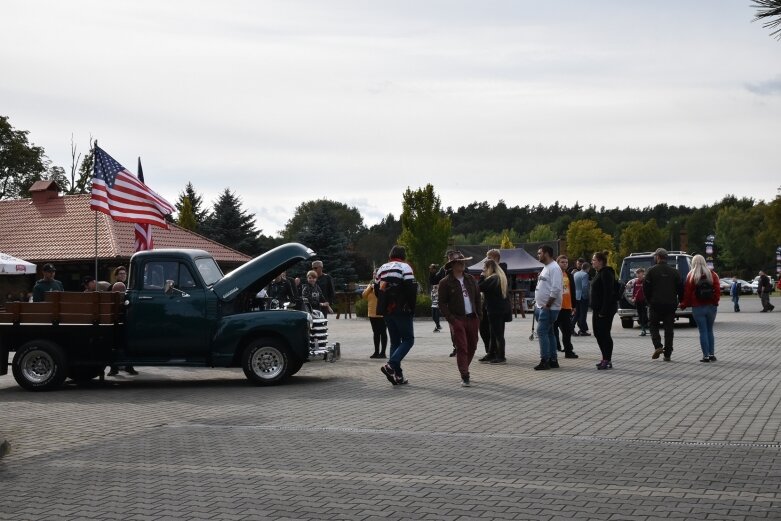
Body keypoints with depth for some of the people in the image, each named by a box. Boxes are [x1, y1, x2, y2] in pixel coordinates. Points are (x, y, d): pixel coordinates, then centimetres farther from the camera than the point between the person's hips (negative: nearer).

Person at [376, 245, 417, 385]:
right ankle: (391, 365, -17)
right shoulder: (404, 267, -6)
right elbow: (411, 288, -15)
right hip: (402, 310, -7)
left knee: (395, 341, 12)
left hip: (386, 311, 7)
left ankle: (398, 375, 8)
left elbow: (377, 290, 13)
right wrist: (412, 307, -4)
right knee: (408, 339, 1)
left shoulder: (381, 269, 14)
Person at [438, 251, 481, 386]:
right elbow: (442, 304, -5)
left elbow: (477, 298, 16)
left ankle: (463, 369, 31)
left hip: (472, 318, 5)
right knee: (462, 348, -9)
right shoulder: (445, 283, -4)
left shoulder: (471, 279, 11)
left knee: (472, 347, 12)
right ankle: (464, 377, -8)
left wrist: (478, 316, 8)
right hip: (457, 319, -5)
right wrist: (451, 320, -13)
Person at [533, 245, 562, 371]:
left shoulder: (554, 268, -15)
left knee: (542, 332, -12)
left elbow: (556, 289, -23)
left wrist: (547, 305, -20)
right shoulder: (546, 268, 18)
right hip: (542, 307, 10)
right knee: (548, 333, 11)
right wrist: (537, 304, 16)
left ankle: (545, 361, -11)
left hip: (549, 308, -10)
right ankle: (553, 360, 16)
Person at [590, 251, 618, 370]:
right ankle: (605, 359, 20)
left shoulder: (606, 274, -16)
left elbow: (608, 294, -22)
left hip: (605, 310, -11)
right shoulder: (600, 273, 17)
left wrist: (604, 311, -24)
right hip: (598, 310, 11)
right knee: (598, 333, 13)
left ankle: (608, 361, -2)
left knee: (604, 334, -7)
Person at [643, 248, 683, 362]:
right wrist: (679, 301, 16)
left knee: (653, 325, 11)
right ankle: (667, 354, 5)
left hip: (655, 304, -3)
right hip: (670, 305, 3)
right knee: (669, 328, 6)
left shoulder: (652, 270, -6)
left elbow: (646, 288, -7)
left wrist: (649, 300, 7)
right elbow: (680, 288, 6)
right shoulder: (674, 271, 5)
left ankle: (658, 346, -11)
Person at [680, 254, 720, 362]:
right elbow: (718, 290, -3)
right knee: (710, 330, 13)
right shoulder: (712, 274, 2)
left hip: (697, 308, -3)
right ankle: (712, 354, 11)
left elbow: (687, 292, -4)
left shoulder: (691, 276, -5)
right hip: (711, 306, 3)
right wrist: (715, 301, 6)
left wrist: (683, 305, 6)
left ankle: (706, 355, -3)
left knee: (703, 331, 1)